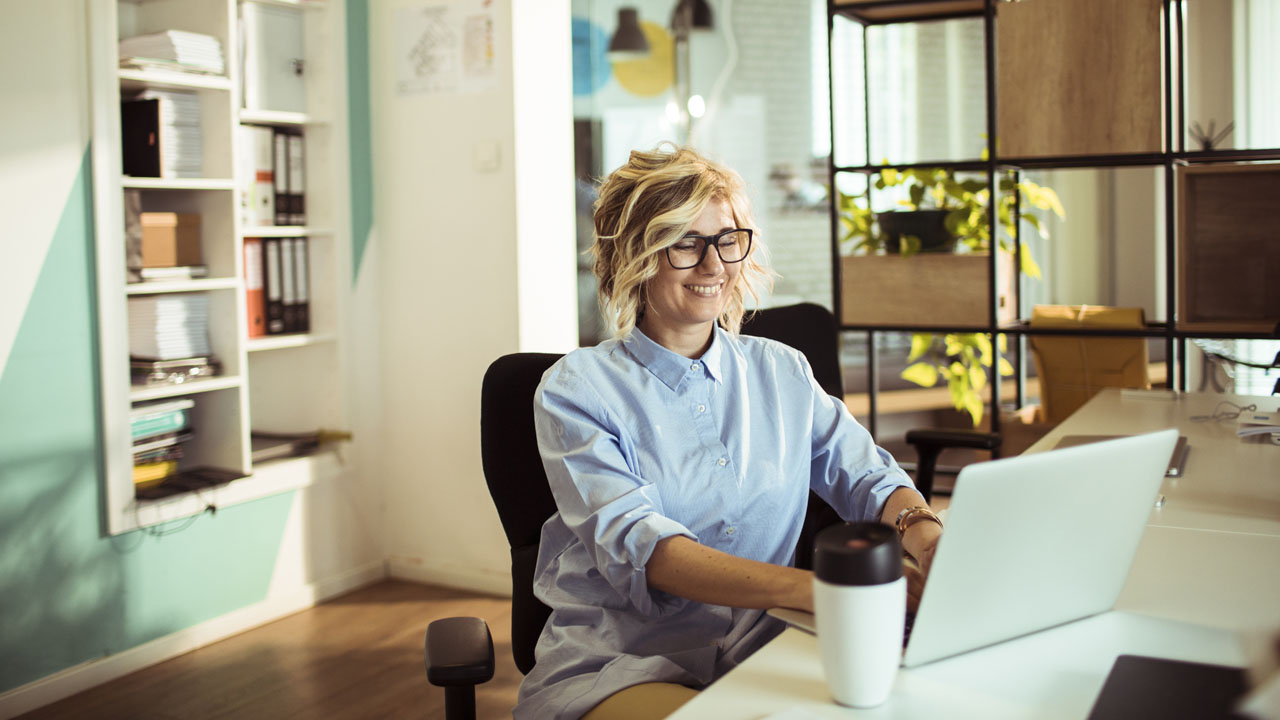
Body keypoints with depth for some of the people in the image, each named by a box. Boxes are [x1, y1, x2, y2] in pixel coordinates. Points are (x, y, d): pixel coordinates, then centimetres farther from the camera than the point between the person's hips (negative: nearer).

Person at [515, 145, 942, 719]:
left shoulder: (783, 372, 14)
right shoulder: (576, 388, -3)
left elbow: (866, 475, 7)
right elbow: (636, 547, -17)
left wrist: (923, 532, -20)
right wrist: (812, 589, -31)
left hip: (762, 651, 5)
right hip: (619, 665, -4)